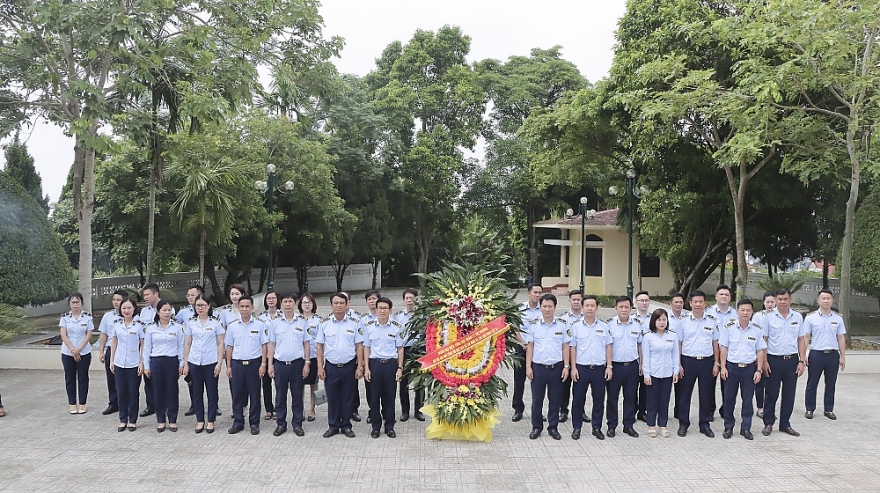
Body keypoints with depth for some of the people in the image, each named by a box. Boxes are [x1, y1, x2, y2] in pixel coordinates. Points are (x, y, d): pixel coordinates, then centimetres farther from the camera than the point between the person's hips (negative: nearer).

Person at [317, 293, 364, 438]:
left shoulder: (354, 323, -1)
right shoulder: (325, 323, 1)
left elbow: (359, 346, 0)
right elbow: (320, 346, 4)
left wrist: (360, 367, -4)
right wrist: (320, 367, -1)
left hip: (349, 366, 0)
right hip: (331, 366, 1)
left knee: (348, 398, 7)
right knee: (332, 398, 8)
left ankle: (346, 426, 19)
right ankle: (333, 426, 20)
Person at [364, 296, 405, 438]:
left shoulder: (397, 326, -2)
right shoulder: (369, 326, 1)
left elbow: (400, 348, 3)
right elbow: (367, 348, 5)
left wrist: (400, 368, -2)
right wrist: (366, 368, 0)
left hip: (391, 364, 0)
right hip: (374, 363, 1)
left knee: (389, 396, 6)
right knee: (374, 396, 5)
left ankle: (389, 427, 19)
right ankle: (376, 426, 18)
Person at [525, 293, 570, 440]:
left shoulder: (563, 325, -1)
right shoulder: (533, 325, -1)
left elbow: (565, 347, 3)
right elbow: (529, 346, 2)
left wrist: (566, 366, -1)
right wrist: (528, 367, -2)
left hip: (556, 367, 0)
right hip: (538, 367, 0)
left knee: (555, 399, 9)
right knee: (537, 399, 7)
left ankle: (553, 428, 21)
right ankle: (536, 427, 20)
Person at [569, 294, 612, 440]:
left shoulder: (604, 326, 3)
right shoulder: (576, 326, -2)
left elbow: (608, 346, 7)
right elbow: (573, 348, 1)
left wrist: (609, 366, 2)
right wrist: (573, 367, -4)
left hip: (600, 368, 2)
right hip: (581, 368, -1)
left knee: (599, 399, 9)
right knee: (578, 399, 6)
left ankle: (597, 427, 22)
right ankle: (576, 427, 18)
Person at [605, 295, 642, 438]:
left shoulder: (637, 324, 5)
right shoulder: (610, 324, -7)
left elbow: (639, 345, 13)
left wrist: (640, 364, 10)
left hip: (632, 366, 3)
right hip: (615, 365, -3)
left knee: (631, 397, 10)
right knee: (612, 397, 5)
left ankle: (629, 425, 21)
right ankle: (611, 426, 16)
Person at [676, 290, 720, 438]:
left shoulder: (712, 321, 4)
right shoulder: (684, 321, 0)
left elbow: (715, 343, 8)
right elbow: (678, 344, 1)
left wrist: (716, 363, 3)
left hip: (707, 361, 1)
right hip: (688, 361, -1)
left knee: (706, 394, 8)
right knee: (685, 394, 5)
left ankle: (705, 425, 19)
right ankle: (683, 424, 15)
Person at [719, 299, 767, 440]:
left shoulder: (757, 330, -2)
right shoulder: (729, 327, -5)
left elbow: (760, 351, 3)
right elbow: (724, 348, 0)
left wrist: (759, 370, -1)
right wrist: (723, 367, -3)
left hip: (749, 368, 1)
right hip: (732, 367, 0)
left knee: (748, 399, 6)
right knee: (729, 398, 7)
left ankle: (746, 428, 18)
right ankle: (728, 427, 19)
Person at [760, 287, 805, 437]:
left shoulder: (798, 317, 6)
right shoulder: (768, 317, -2)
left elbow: (801, 340, 9)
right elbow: (763, 340, -2)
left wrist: (802, 361, 1)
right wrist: (764, 362, -7)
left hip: (792, 360, 3)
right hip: (774, 360, -3)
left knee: (789, 395, 8)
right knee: (771, 394, 4)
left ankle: (785, 424, 20)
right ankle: (768, 423, 15)